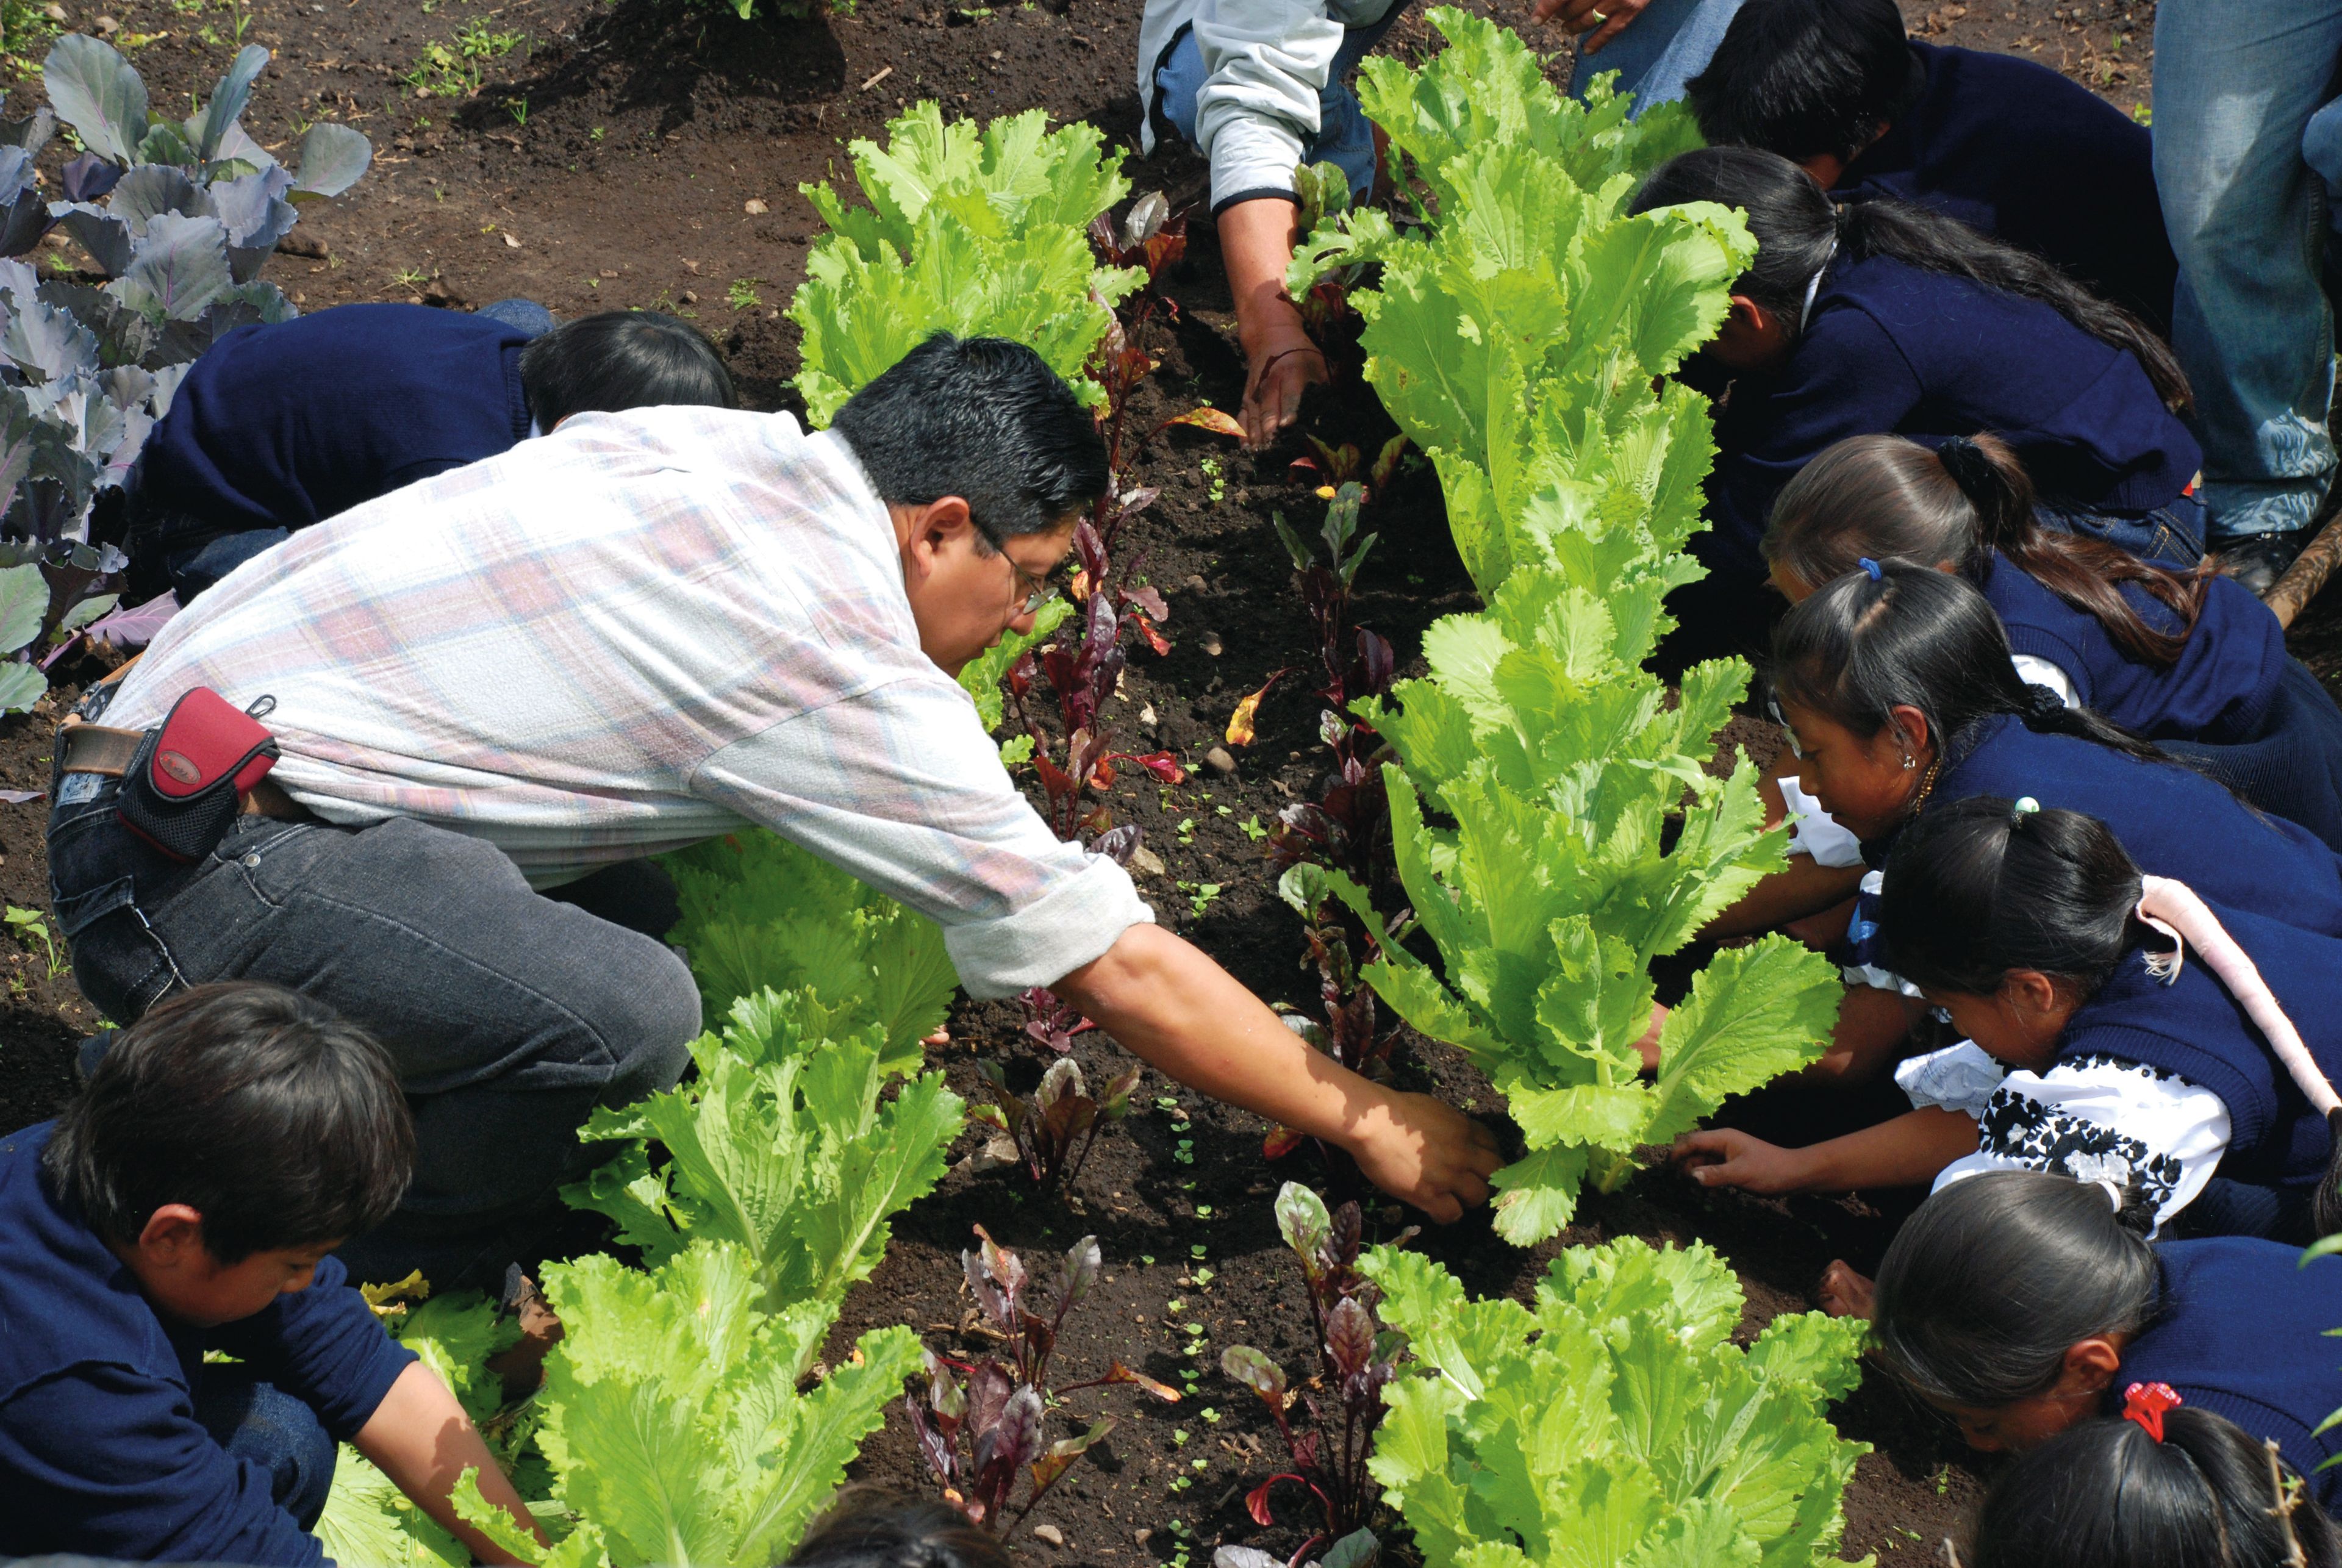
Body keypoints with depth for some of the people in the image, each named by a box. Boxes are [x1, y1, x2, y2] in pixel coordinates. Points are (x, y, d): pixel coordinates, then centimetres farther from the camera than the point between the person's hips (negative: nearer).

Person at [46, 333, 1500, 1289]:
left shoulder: (725, 442, 7)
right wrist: (1373, 1123, 2)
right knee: (628, 1015, -24)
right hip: (191, 863, -9)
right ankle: (393, 1277, 1)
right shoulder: (851, 676, -16)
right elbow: (1120, 968, -9)